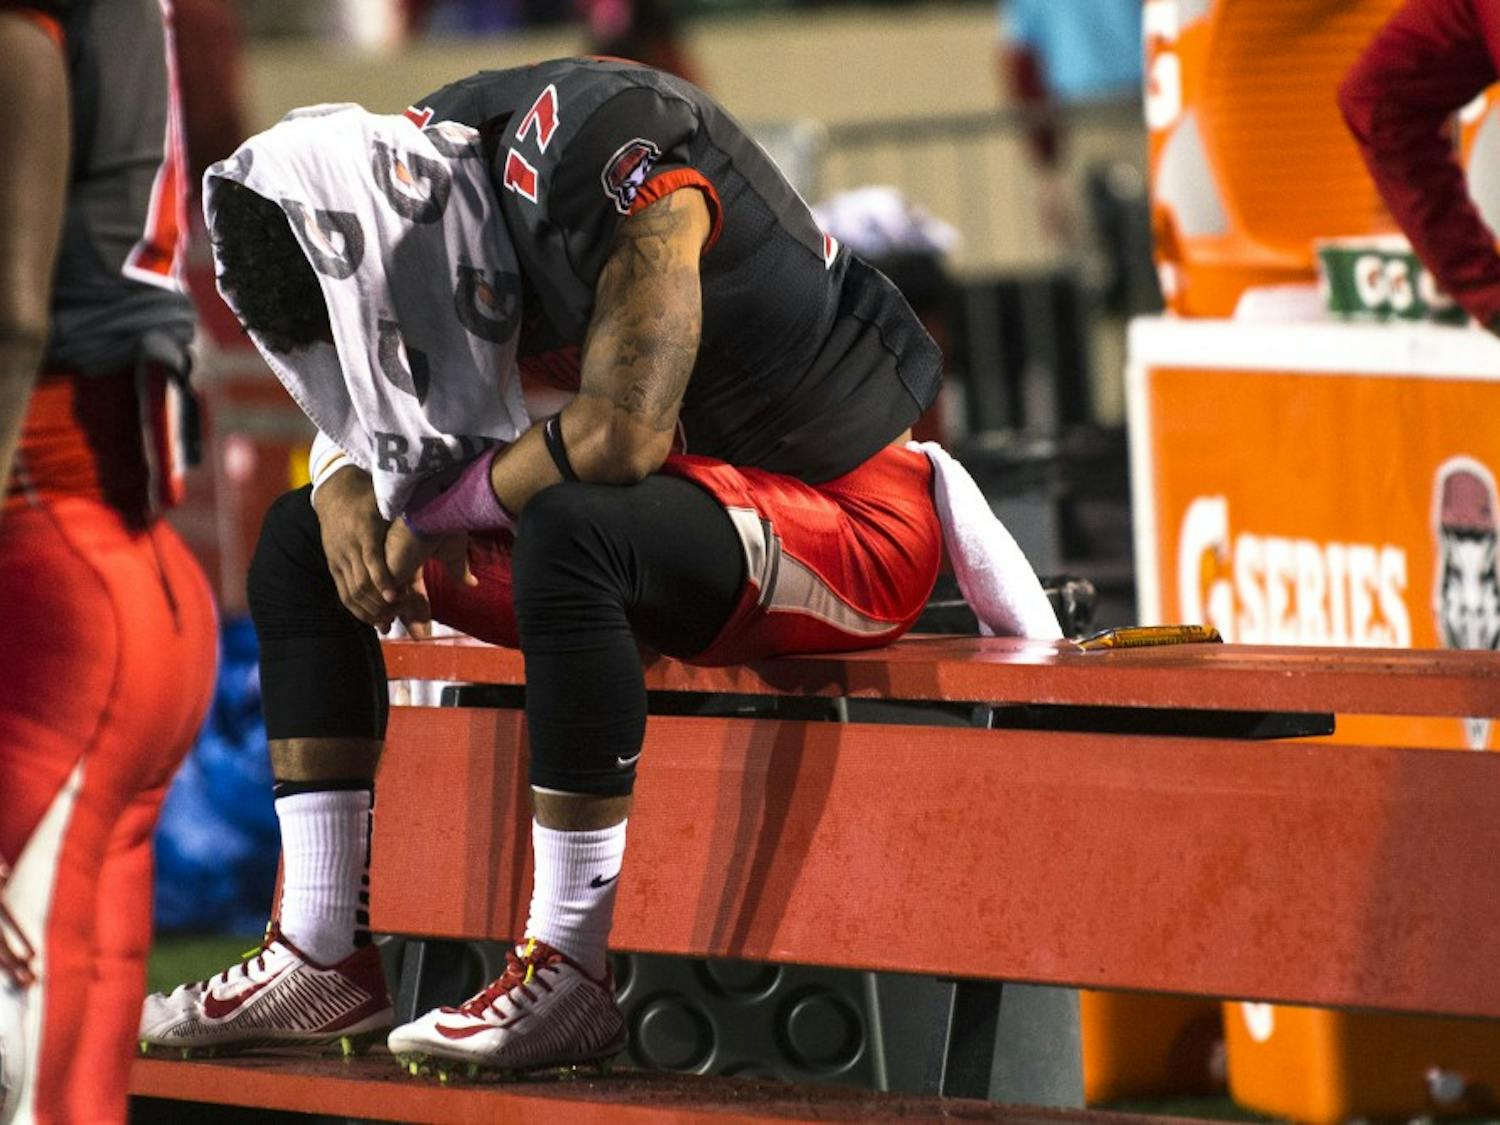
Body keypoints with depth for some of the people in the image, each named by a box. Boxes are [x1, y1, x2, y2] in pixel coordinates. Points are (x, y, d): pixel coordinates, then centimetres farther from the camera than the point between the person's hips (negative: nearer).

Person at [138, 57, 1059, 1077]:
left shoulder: (606, 157, -28)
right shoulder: (410, 194, -3)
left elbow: (621, 433, -36)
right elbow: (369, 417, 12)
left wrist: (437, 515, -21)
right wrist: (346, 492, -12)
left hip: (846, 515, -9)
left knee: (566, 533, -37)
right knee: (303, 542, 5)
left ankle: (566, 981, -29)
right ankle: (324, 963, 1)